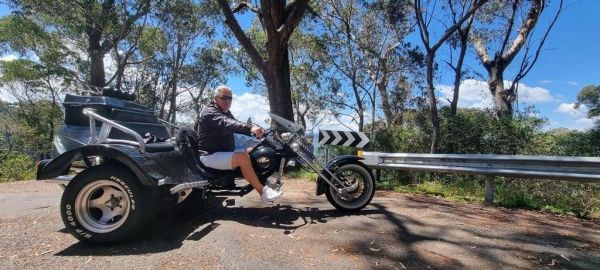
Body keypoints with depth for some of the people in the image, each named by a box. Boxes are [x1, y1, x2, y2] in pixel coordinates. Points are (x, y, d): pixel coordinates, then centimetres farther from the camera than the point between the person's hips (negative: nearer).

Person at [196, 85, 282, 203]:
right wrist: (250, 128, -51)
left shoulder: (226, 112, 19)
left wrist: (256, 129, -9)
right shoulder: (209, 112, -14)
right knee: (242, 157, -29)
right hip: (211, 156, -10)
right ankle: (263, 192, -23)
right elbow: (226, 123, -34)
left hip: (223, 152, 10)